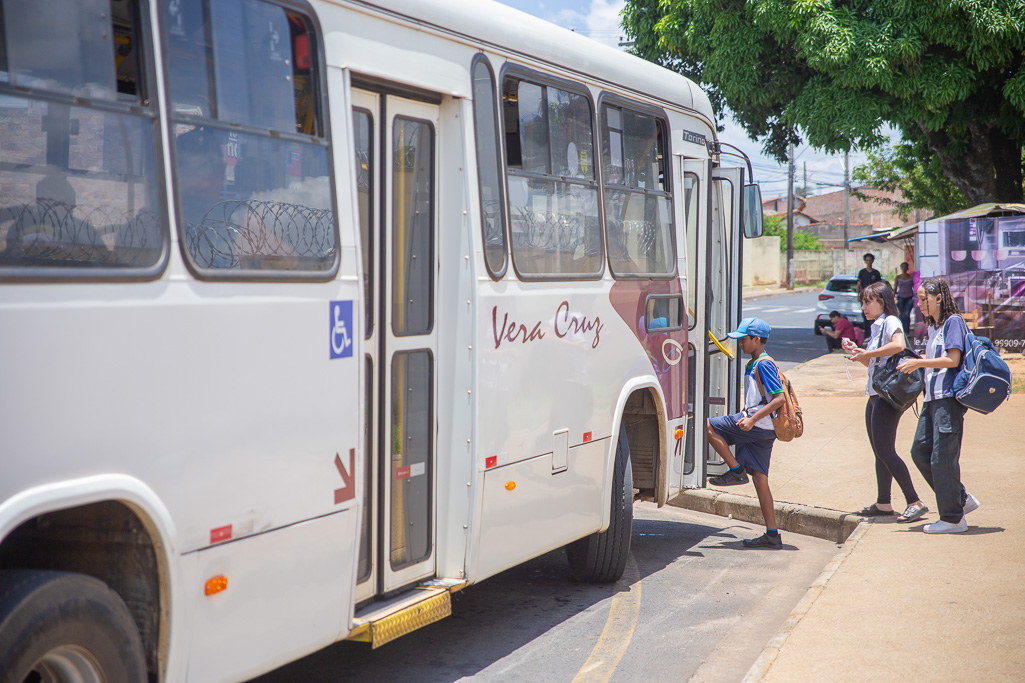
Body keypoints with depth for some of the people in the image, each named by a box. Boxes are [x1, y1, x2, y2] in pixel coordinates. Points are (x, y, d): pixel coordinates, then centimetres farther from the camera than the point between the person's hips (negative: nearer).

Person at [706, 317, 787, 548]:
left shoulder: (764, 364, -11)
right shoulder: (752, 364, 19)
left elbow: (779, 398, -18)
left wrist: (752, 419, -22)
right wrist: (747, 418, 16)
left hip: (760, 425, -10)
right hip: (761, 429, 10)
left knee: (708, 426, -9)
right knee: (759, 477, 6)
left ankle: (736, 470, -4)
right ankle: (772, 535, 5)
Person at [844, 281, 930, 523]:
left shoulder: (891, 321, -8)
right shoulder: (876, 327, 20)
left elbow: (899, 345, -30)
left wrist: (867, 353, -21)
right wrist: (856, 353, 9)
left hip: (888, 395, -10)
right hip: (875, 394, 10)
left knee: (885, 451, -12)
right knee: (879, 451, 10)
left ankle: (915, 503, -10)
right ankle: (883, 504, 16)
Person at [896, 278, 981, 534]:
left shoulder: (953, 322, -8)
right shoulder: (933, 327, 19)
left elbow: (953, 360, -16)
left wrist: (919, 362, -12)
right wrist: (915, 365, 12)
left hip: (949, 397, -10)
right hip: (932, 398, 10)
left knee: (942, 457, -7)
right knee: (920, 451, 7)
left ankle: (953, 518, 2)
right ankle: (962, 499, 16)